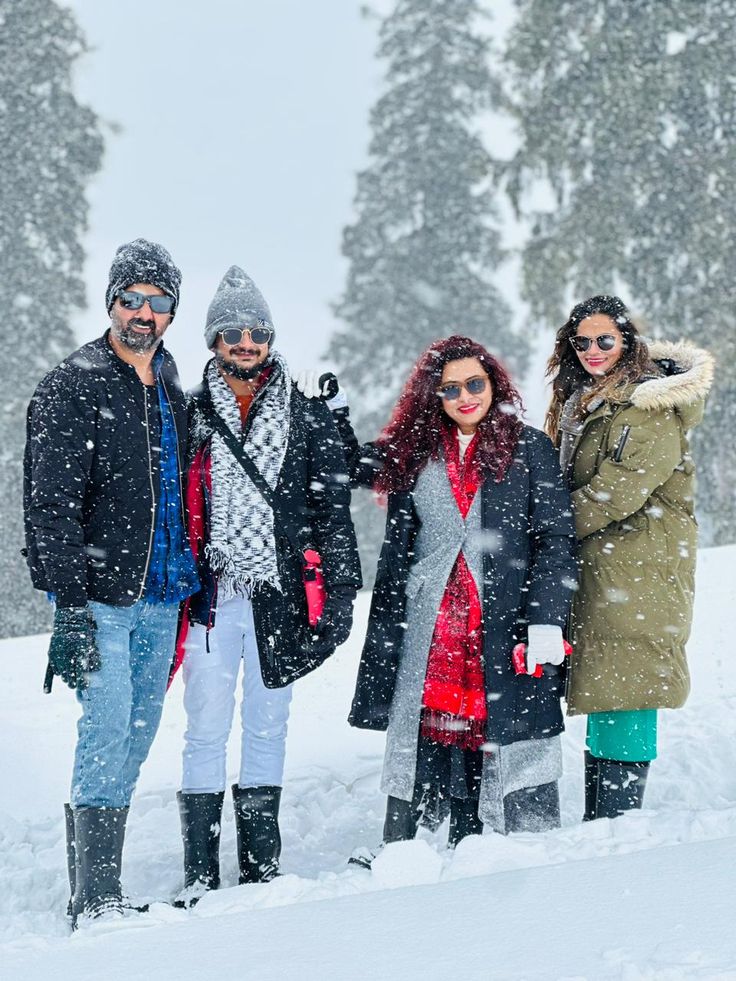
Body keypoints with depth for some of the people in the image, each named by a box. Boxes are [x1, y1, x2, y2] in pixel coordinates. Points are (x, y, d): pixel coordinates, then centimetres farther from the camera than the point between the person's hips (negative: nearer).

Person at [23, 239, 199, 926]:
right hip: (99, 596, -7)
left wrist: (189, 586, 18)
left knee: (135, 741, 9)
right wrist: (71, 607, -19)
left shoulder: (171, 390, 15)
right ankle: (94, 904, -6)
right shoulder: (71, 389, -6)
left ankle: (102, 894, 17)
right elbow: (52, 508, -12)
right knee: (108, 735, -11)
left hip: (160, 595, 7)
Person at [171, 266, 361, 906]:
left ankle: (262, 869, 17)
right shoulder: (191, 417, 7)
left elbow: (332, 511, 5)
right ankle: (199, 876, 5)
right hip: (211, 593, -1)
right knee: (207, 732, -1)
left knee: (268, 729, 8)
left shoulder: (310, 419, 7)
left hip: (279, 595, 1)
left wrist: (340, 594, -1)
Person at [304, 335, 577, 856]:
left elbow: (556, 539, -2)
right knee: (422, 729, 4)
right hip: (428, 621, 3)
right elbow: (355, 466, 29)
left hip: (503, 620, -3)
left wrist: (546, 620, -11)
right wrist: (334, 412, 15)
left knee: (503, 731, -4)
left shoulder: (530, 449, 2)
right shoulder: (414, 451, 12)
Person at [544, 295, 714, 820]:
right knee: (603, 696, 8)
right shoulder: (585, 400, 19)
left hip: (638, 565, -9)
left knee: (624, 696, -11)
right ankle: (598, 830, 11)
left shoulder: (649, 403, -10)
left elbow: (622, 488, -19)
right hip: (598, 567, 9)